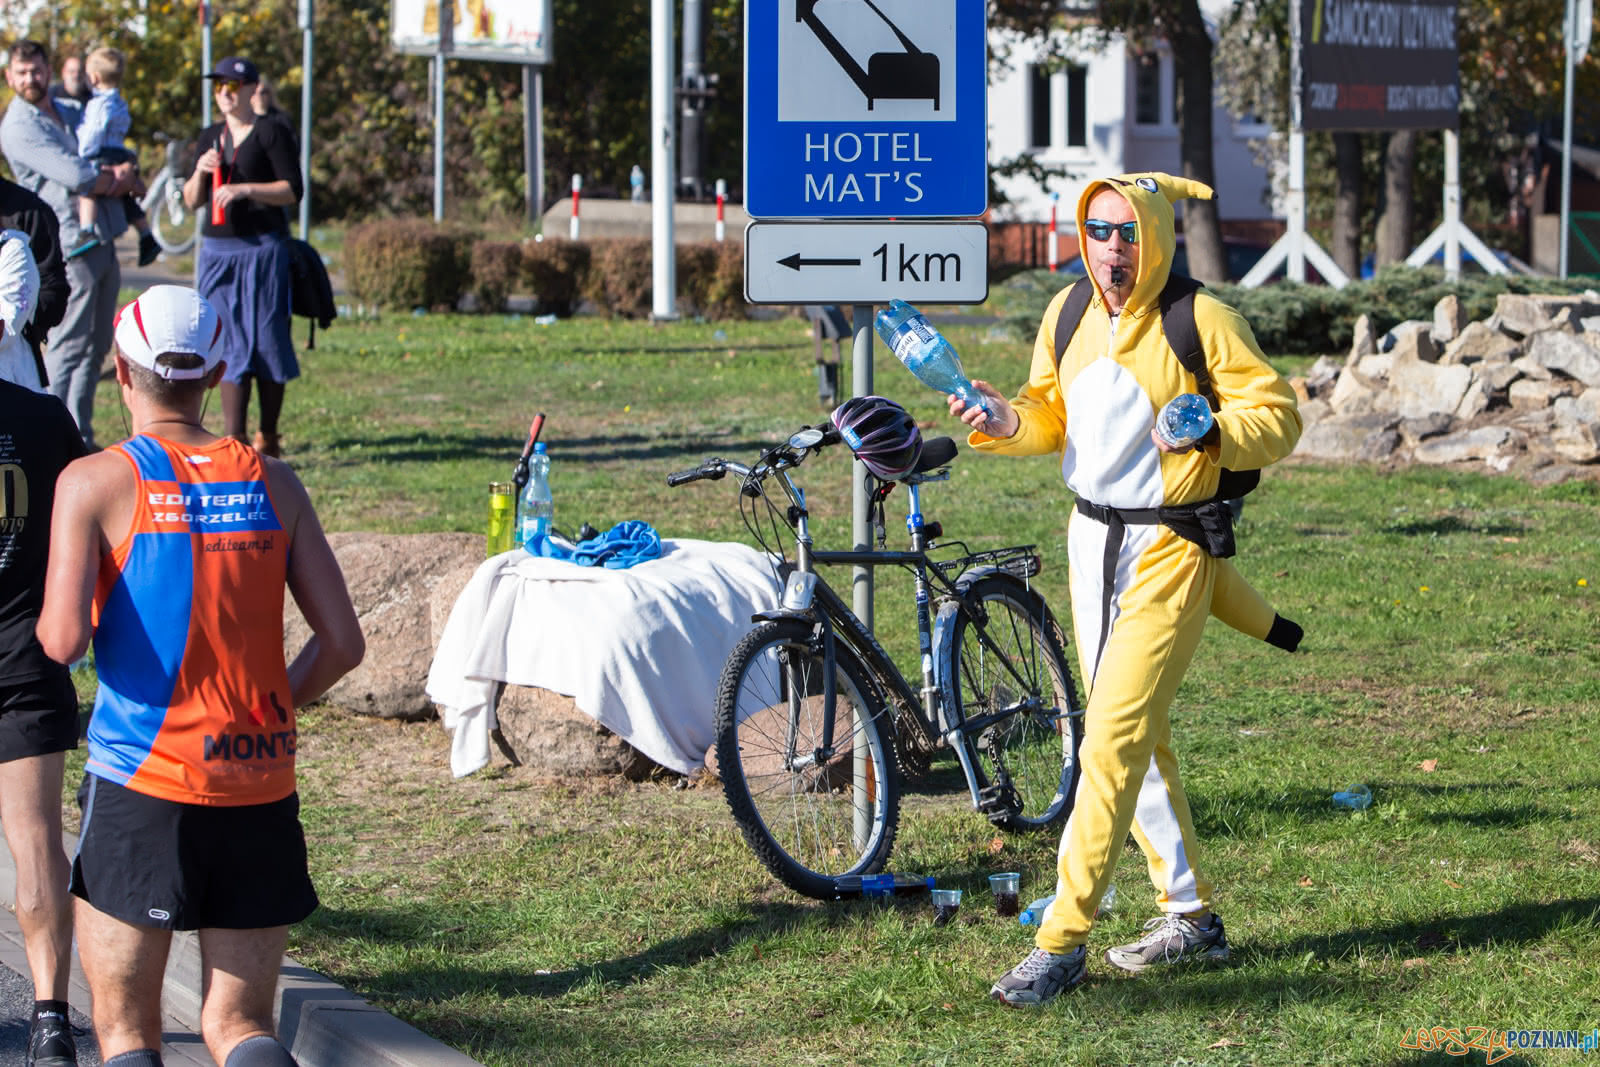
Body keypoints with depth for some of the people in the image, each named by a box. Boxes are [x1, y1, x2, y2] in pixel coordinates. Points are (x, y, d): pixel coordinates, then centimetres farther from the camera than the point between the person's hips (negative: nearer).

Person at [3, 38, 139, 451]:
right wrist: (118, 177, -2)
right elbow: (77, 178, -18)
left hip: (103, 242, 8)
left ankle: (82, 437, 14)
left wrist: (111, 178, -6)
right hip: (72, 246, -8)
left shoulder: (69, 113, 18)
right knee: (69, 347, -9)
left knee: (96, 348, 9)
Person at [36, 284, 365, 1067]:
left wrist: (47, 624, 7)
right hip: (261, 791, 3)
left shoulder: (96, 482, -5)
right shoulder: (271, 482, 5)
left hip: (141, 782, -3)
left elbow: (64, 641, -16)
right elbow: (342, 643, 2)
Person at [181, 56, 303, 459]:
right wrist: (200, 172, -4)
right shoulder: (210, 137, 16)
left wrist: (245, 189, -19)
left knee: (266, 340, -2)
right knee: (229, 346, 2)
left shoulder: (272, 134, -2)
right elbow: (191, 200, 16)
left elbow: (293, 190, -9)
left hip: (263, 248, -5)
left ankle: (268, 437, 8)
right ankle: (234, 440, 1)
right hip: (218, 251, 5)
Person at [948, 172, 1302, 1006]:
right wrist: (1001, 421, -4)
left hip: (1170, 549, -7)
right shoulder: (1068, 316, 7)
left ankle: (1061, 941, -11)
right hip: (1091, 539, 7)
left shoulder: (1203, 322, -11)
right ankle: (1190, 914, 27)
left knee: (1114, 737, -12)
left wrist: (1212, 431, -26)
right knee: (1137, 736, 14)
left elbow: (1278, 416, -8)